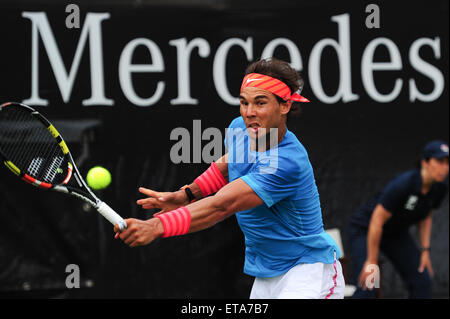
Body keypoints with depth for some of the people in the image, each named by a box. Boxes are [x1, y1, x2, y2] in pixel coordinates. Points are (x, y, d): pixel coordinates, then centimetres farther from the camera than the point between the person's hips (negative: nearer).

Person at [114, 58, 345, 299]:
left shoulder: (287, 163, -29)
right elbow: (226, 165, 23)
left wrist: (156, 227, -45)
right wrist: (187, 194, 9)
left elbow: (222, 206, -36)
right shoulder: (239, 128, -3)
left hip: (308, 270, -8)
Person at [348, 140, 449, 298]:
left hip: (396, 232, 7)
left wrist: (425, 250, 0)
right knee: (367, 287, -20)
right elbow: (377, 221, -29)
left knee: (422, 282, -1)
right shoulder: (402, 184, -34)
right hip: (365, 229, -7)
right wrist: (372, 261, -24)